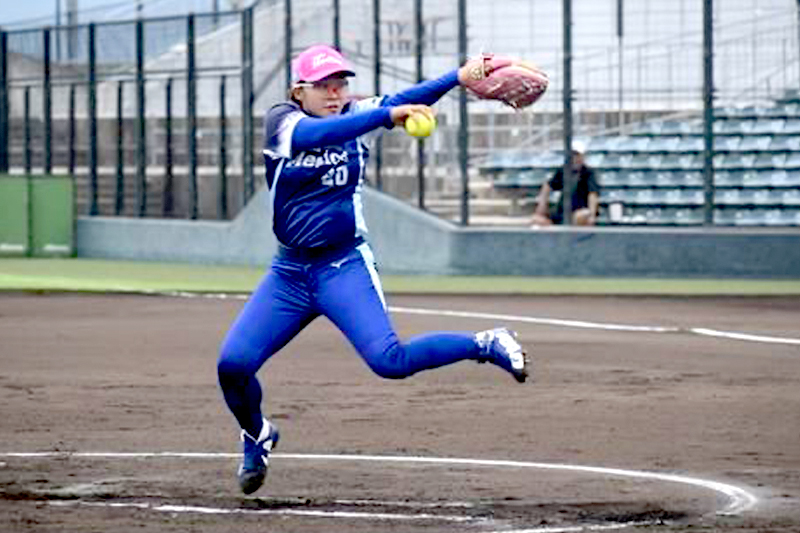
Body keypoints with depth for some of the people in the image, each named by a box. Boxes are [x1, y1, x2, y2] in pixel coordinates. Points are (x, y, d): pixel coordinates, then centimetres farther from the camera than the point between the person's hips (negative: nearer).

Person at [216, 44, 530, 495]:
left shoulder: (358, 116, -1)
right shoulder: (282, 122, -6)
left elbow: (405, 102, -18)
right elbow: (315, 134, -28)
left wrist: (460, 77, -35)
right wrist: (387, 115, -40)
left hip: (345, 267, -2)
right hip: (289, 272, 2)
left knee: (389, 360, -21)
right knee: (233, 363, -8)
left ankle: (486, 345, 2)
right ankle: (257, 437, 22)